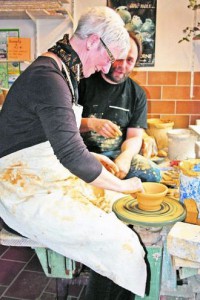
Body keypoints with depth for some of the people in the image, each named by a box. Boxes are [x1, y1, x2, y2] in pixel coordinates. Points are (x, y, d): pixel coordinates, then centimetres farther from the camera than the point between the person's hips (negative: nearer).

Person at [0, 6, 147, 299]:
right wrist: (121, 185, -16)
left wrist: (91, 157, 9)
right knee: (121, 242, -19)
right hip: (27, 193, -10)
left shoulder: (60, 72, 10)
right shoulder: (48, 78, -23)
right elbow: (71, 155, -29)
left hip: (48, 178, 11)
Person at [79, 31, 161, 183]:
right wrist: (91, 123, -23)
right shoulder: (84, 81, 0)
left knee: (152, 173, -21)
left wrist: (126, 156, -19)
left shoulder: (137, 94, 8)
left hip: (117, 153, 3)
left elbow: (135, 136, 4)